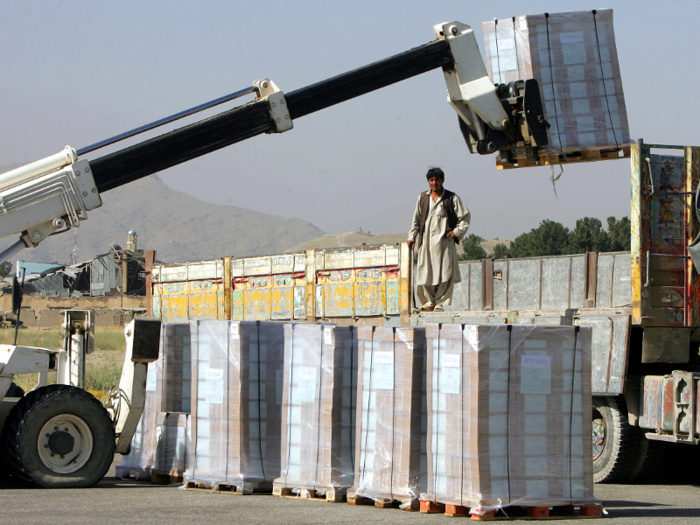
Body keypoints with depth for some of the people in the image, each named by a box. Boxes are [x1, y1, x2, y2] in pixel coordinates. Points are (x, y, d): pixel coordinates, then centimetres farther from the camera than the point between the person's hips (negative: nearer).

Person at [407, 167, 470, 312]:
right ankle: (429, 302, 12)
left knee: (444, 273, -8)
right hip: (426, 242, 3)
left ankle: (441, 303, -1)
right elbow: (416, 219, 19)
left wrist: (457, 232, -1)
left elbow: (465, 216, 7)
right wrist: (412, 237, 14)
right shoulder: (423, 198, 12)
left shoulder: (452, 199, 3)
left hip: (444, 241, -3)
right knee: (424, 273, -1)